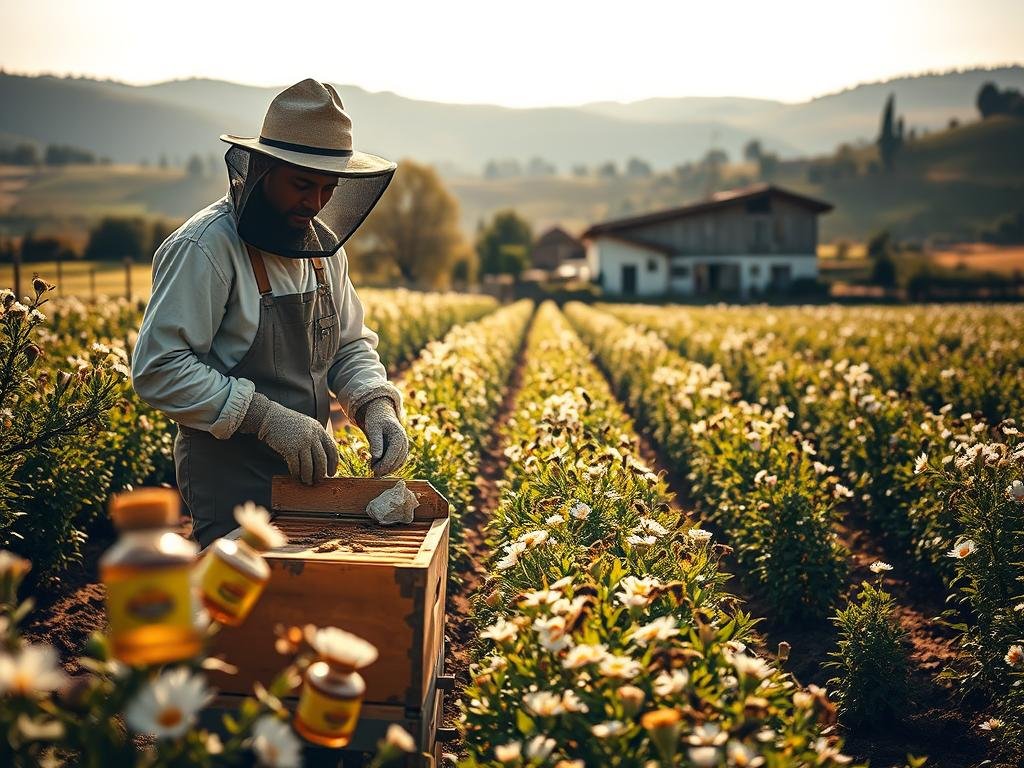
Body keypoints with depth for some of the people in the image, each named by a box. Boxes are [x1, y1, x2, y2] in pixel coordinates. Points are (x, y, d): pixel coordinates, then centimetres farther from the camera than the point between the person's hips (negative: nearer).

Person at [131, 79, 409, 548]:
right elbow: (157, 369, -21)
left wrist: (376, 404, -7)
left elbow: (351, 346, 13)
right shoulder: (205, 248, -18)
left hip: (308, 471, 7)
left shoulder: (323, 245, 6)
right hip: (232, 480, -7)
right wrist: (266, 416, -27)